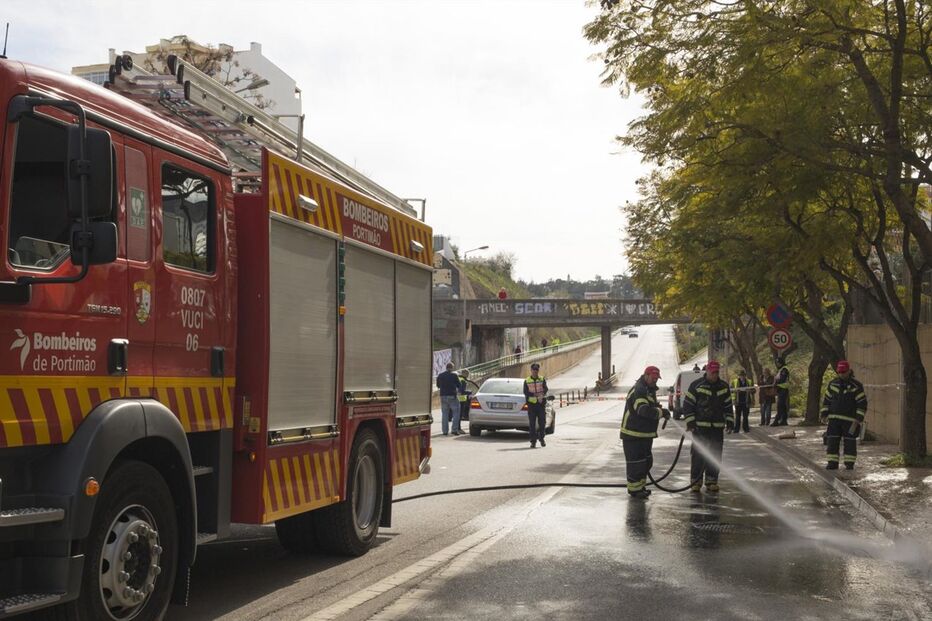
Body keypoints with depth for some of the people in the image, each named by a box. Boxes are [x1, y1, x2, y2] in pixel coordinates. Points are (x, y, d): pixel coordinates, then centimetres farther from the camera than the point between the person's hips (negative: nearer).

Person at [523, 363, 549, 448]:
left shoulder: (542, 379, 7)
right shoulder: (527, 381, 4)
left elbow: (545, 389, -7)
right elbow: (525, 392, -6)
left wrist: (543, 393, -30)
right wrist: (534, 394, -23)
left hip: (541, 403, 1)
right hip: (531, 404, -1)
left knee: (542, 422, 3)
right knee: (532, 424, -2)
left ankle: (541, 438, 23)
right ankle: (533, 441, 3)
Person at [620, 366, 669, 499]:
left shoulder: (650, 390, 16)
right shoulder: (638, 390, -19)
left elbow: (652, 409, 23)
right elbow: (643, 410, -32)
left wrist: (661, 411, 2)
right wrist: (661, 412, -28)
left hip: (645, 434, 10)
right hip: (633, 434, -10)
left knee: (646, 461, 17)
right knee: (635, 462, -4)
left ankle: (641, 486, 29)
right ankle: (634, 489, 4)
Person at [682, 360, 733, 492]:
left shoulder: (724, 387, 10)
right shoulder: (696, 386, -3)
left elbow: (728, 405, 17)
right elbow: (687, 404, -2)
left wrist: (730, 421, 10)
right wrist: (690, 422, -9)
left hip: (718, 427, 4)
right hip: (700, 426, -4)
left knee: (715, 455, 5)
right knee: (698, 454, -5)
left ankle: (711, 481, 14)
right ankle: (696, 481, 2)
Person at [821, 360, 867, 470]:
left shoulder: (856, 386, -5)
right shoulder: (832, 384, 7)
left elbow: (862, 403, -6)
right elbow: (826, 400, 13)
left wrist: (858, 419, -13)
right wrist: (824, 415, 6)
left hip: (849, 419, -3)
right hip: (834, 418, 3)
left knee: (850, 441, 2)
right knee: (833, 440, -1)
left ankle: (850, 463, 11)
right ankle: (832, 463, 4)